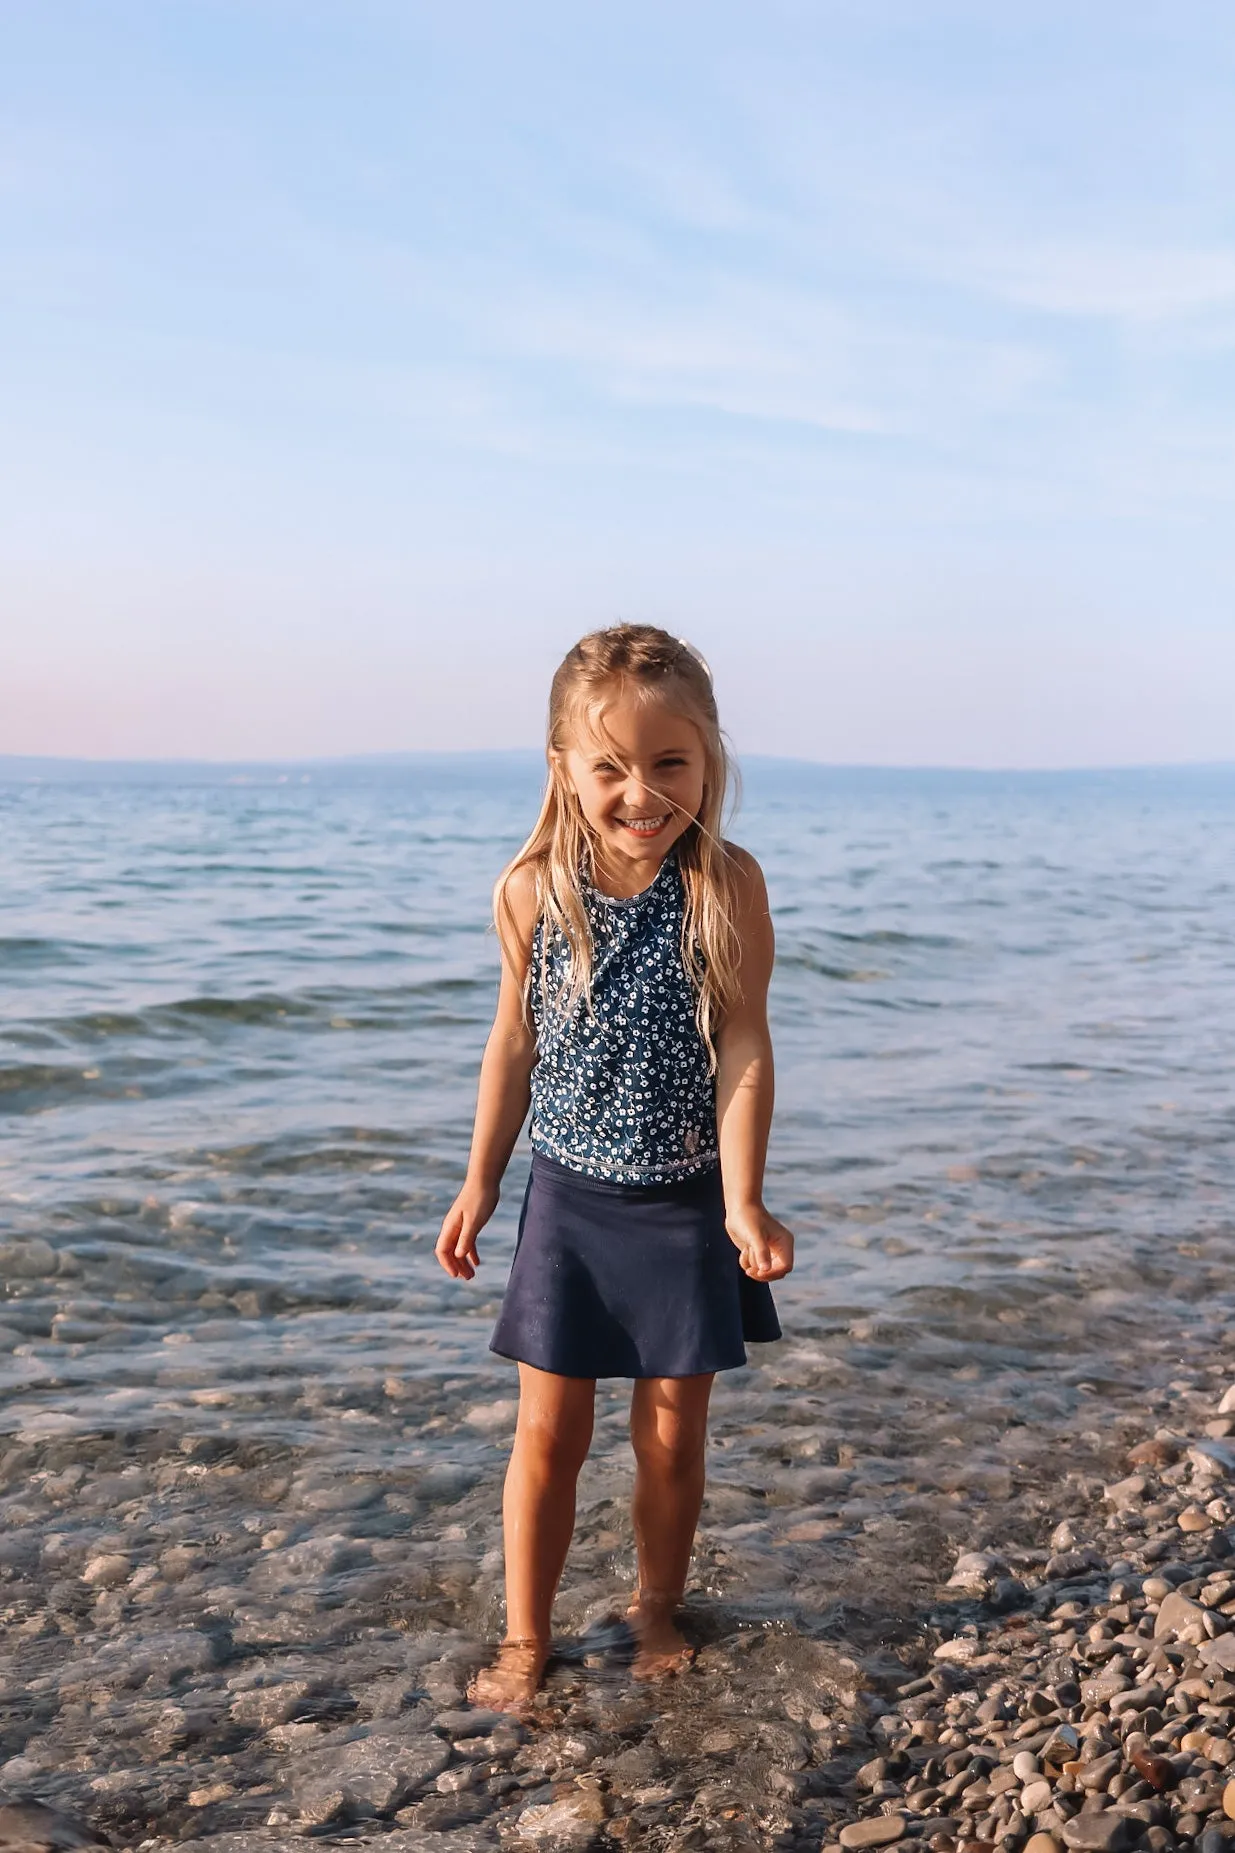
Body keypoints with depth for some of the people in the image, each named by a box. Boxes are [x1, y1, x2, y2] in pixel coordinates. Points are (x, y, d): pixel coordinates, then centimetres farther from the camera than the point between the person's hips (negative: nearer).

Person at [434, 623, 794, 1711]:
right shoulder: (532, 892, -8)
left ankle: (657, 1610, 37)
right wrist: (481, 1182, 7)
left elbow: (744, 1050, -13)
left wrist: (743, 1202, -18)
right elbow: (515, 1042, 3)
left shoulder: (729, 886, -15)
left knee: (673, 1434, 13)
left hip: (686, 1201, -1)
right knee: (548, 1433, 9)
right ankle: (525, 1638, 27)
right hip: (568, 1195, 1)